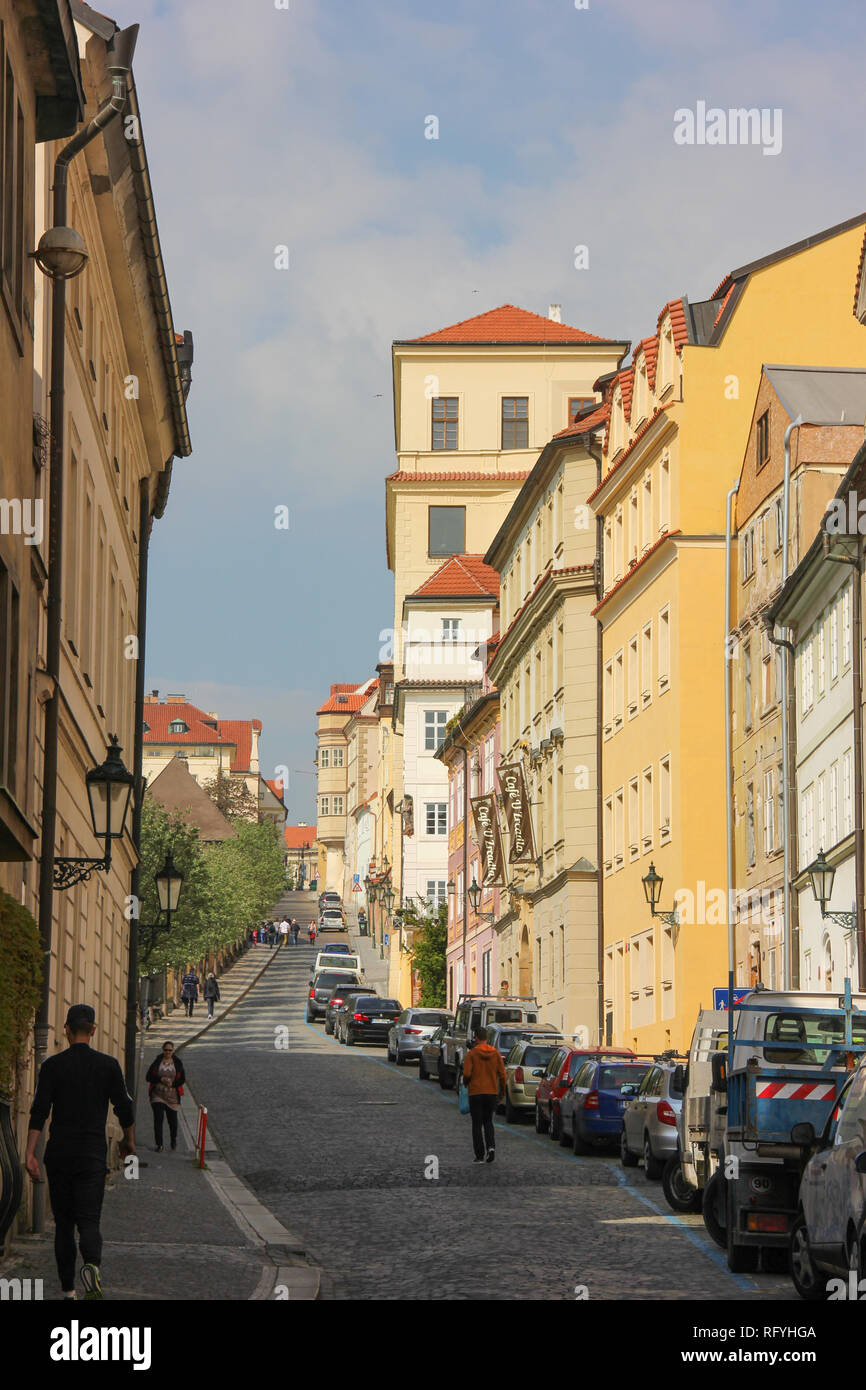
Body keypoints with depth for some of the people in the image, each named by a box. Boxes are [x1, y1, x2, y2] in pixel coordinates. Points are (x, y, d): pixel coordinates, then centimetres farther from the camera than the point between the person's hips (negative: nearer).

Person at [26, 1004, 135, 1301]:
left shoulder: (53, 1066, -2)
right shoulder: (108, 1065, 0)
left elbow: (39, 1112, -8)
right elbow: (124, 1108, 4)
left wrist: (30, 1154, -8)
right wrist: (129, 1142, 21)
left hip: (59, 1154, 1)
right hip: (92, 1154, -1)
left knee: (63, 1222, 12)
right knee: (88, 1219, -3)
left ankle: (68, 1289, 14)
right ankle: (92, 1265, -33)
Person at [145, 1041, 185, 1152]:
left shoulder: (177, 1063, 4)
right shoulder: (157, 1062, 1)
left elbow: (182, 1079, 4)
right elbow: (148, 1077, 0)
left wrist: (173, 1083, -15)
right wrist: (161, 1079, -15)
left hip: (172, 1095, 1)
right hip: (158, 1094, -1)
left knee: (172, 1119, 5)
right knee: (158, 1118, -13)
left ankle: (173, 1139, 35)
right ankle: (159, 1144, -8)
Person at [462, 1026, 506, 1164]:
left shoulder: (471, 1054, -9)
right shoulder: (496, 1053, 1)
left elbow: (467, 1074, -15)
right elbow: (502, 1074, 0)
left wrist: (466, 1084, 7)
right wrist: (502, 1091, 11)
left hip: (476, 1093, -3)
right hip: (492, 1092, 3)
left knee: (477, 1125, 5)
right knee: (488, 1122, 17)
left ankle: (479, 1155, 3)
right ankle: (491, 1146, -6)